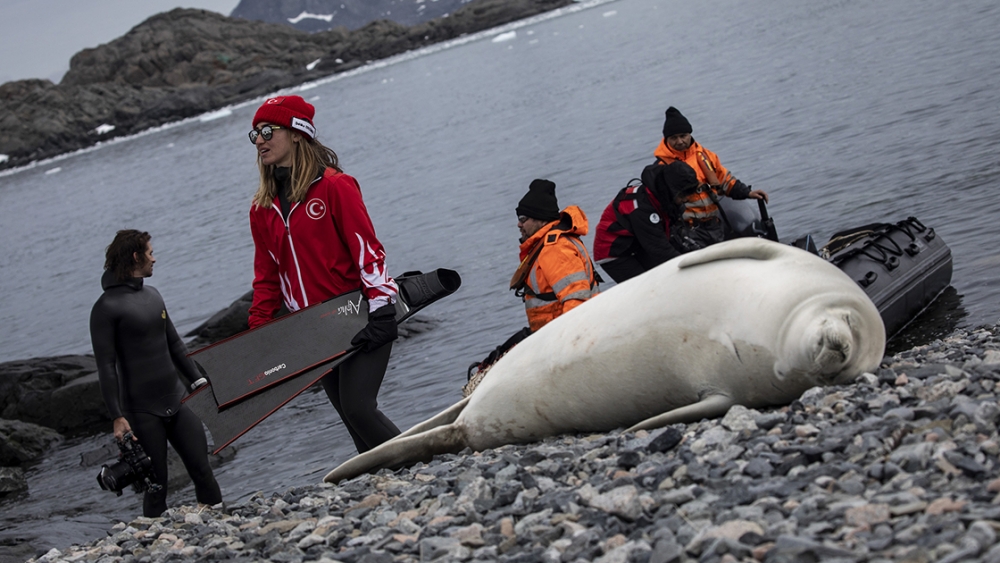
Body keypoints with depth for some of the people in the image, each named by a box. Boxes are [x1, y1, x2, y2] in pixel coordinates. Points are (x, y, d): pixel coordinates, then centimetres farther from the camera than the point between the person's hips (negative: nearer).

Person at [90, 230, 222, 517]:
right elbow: (106, 366, -12)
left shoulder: (153, 295, 14)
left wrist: (197, 380, 17)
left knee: (202, 471, 6)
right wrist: (117, 416, -16)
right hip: (142, 412, -7)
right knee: (156, 486, -2)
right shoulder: (107, 307, -10)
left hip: (177, 402, 7)